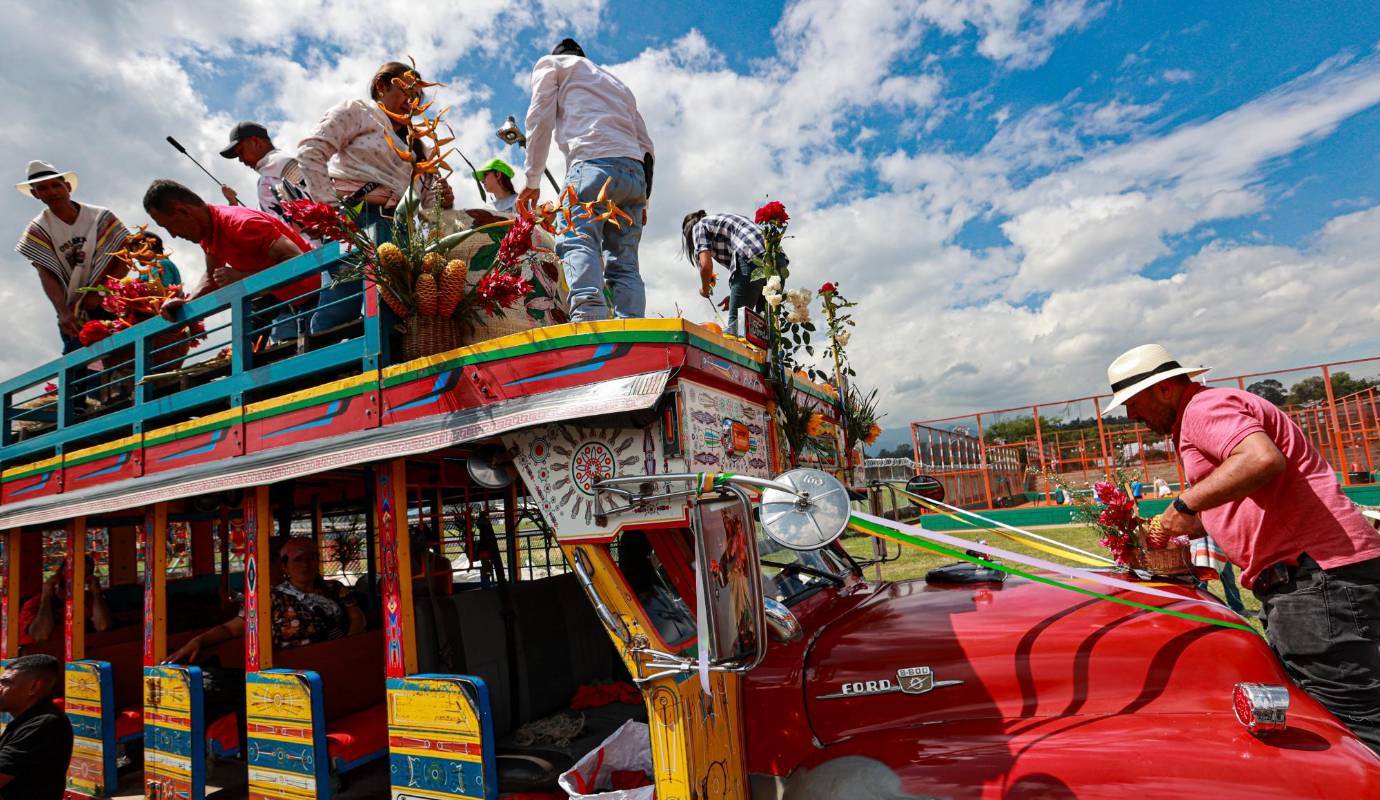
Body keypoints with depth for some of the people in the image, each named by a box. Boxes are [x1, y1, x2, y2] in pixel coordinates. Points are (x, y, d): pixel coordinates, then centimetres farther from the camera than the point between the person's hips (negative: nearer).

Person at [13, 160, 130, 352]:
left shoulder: (100, 217, -2)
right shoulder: (38, 230, -1)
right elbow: (47, 275, -9)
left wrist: (101, 292, -17)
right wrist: (63, 313, -25)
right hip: (74, 314, 1)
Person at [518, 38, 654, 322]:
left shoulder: (551, 63, 24)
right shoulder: (617, 82, 39)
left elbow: (540, 120, 9)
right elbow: (645, 144, 30)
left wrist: (532, 179, 7)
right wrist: (642, 198, 27)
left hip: (594, 163, -6)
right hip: (635, 172, 6)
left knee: (577, 241, -22)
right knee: (624, 263, 0)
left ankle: (589, 315, -47)